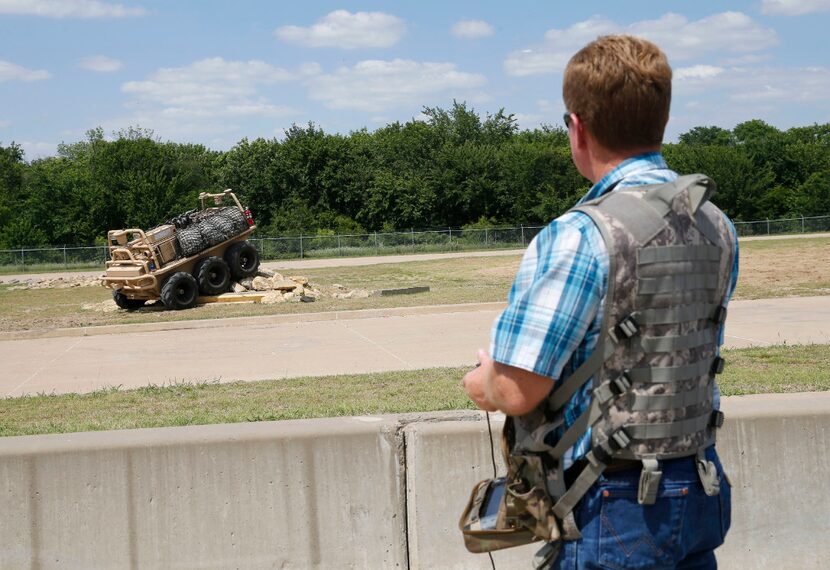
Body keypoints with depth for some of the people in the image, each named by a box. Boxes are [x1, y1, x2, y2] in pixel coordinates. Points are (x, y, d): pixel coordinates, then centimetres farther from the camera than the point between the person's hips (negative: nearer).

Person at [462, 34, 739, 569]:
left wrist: (484, 384, 1)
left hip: (613, 506, -7)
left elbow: (518, 393, -23)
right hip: (700, 489, 7)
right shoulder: (717, 226, 2)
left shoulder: (575, 239, -23)